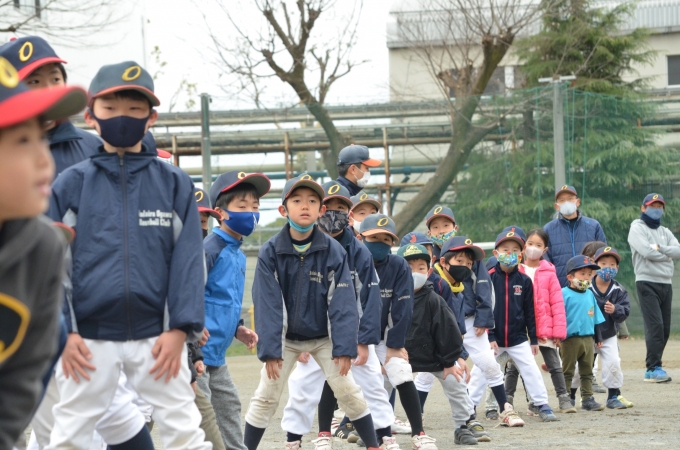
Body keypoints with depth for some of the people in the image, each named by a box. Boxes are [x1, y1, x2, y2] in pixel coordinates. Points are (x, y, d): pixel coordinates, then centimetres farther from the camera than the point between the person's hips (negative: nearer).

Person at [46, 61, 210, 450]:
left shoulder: (174, 184, 4)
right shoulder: (71, 184, 2)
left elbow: (188, 260, 1)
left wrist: (179, 329, -7)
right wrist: (62, 331, -7)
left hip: (157, 338, 0)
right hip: (88, 339, 0)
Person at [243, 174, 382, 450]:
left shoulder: (334, 251, -15)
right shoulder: (270, 252, -15)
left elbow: (343, 302, -16)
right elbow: (267, 304, -17)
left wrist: (344, 347, -21)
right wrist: (269, 351, -21)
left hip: (323, 337, 0)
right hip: (285, 338, 0)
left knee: (348, 391, -4)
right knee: (266, 396, -2)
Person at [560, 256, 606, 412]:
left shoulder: (590, 295, 11)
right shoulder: (564, 294, -9)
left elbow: (596, 317, 18)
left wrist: (598, 337, 19)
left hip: (588, 338, 6)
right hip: (570, 339, -6)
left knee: (587, 371, 10)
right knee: (567, 372, 2)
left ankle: (587, 398, 15)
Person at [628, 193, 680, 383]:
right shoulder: (637, 228, 1)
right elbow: (647, 252, -16)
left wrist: (659, 248, -11)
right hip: (647, 283, -7)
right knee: (655, 325, -15)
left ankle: (654, 366, 10)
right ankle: (653, 369, -16)